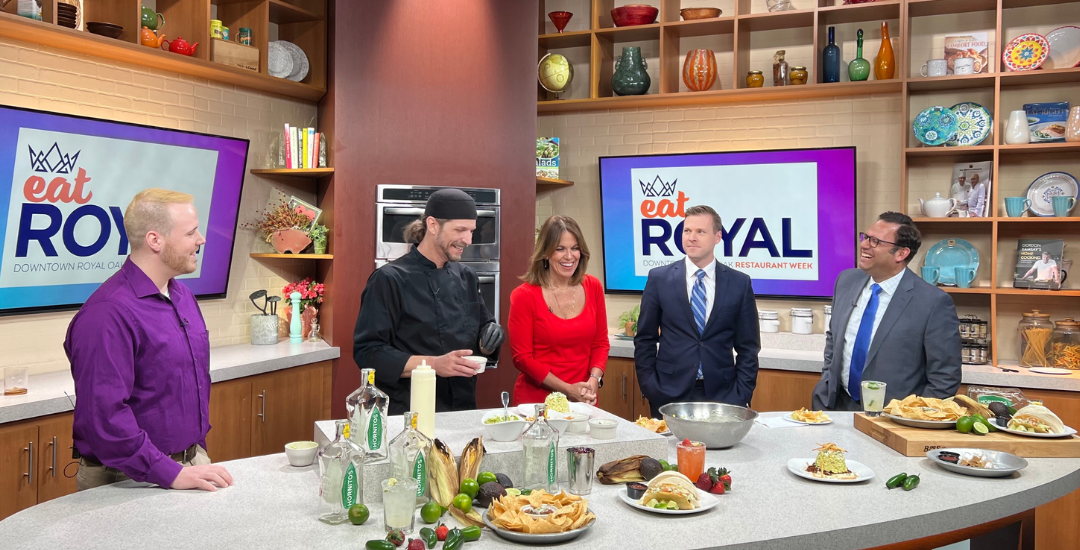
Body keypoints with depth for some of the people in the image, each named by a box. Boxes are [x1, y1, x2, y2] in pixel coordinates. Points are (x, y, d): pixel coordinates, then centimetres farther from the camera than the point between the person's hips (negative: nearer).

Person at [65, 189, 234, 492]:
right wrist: (170, 474, -24)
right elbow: (103, 414, -26)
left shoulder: (183, 296, 7)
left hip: (193, 463, 7)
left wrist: (199, 453, 13)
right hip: (132, 483, -7)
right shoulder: (108, 313, -21)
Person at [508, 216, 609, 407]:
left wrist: (594, 380, -11)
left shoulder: (593, 287, 0)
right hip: (538, 401, -3)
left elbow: (600, 343, 6)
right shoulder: (524, 296, -11)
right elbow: (522, 357, -10)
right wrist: (567, 389, -16)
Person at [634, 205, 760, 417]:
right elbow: (644, 341, 3)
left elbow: (748, 347, 4)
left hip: (722, 395, 1)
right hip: (669, 395, 0)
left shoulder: (739, 283, 1)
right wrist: (651, 391, -4)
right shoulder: (659, 279, 0)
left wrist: (741, 397, -4)